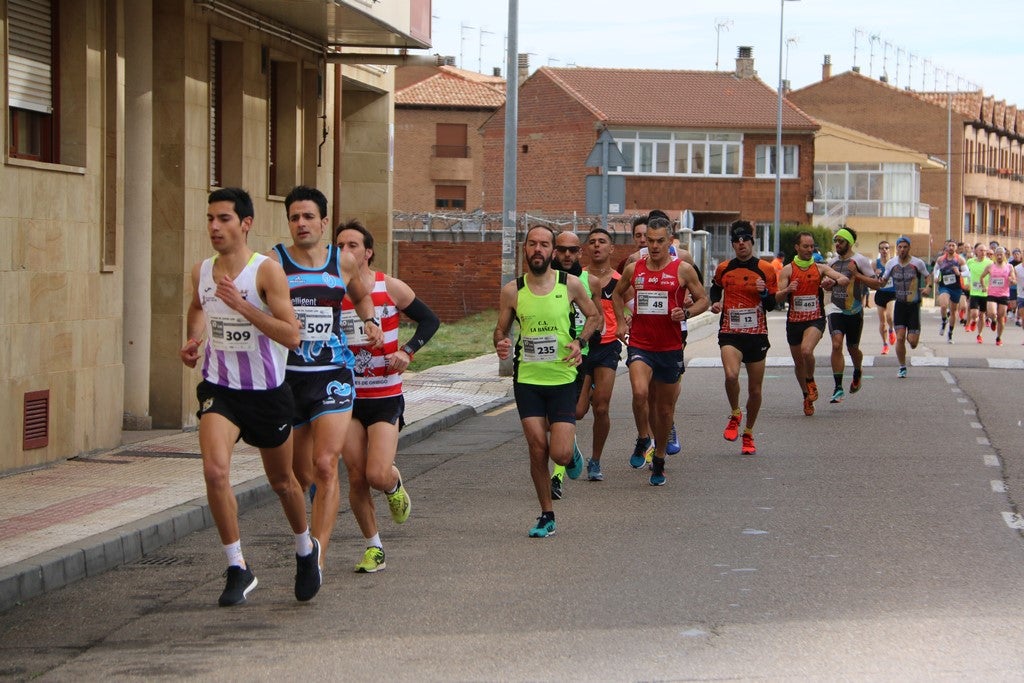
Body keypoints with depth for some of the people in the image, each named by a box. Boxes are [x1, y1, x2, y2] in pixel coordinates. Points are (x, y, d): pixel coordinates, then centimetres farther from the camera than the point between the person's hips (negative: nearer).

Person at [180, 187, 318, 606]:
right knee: (215, 470, -21)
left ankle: (306, 549, 43)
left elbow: (291, 336, -23)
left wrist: (242, 306, -31)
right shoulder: (201, 273, 0)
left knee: (282, 481, 14)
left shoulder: (267, 272, -16)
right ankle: (238, 569, -10)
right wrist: (193, 341, 6)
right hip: (218, 388, 3)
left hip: (267, 392, -2)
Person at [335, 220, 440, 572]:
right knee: (356, 477, 1)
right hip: (346, 397, 2)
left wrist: (407, 351, -10)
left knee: (378, 476, -15)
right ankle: (373, 547, 18)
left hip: (386, 397, -2)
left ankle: (396, 485, 23)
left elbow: (430, 320, 6)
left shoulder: (391, 288, -4)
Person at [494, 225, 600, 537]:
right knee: (537, 449, -4)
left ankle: (571, 451, 30)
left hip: (562, 379, -1)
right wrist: (501, 345, -13)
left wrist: (580, 341, -7)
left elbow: (594, 316, 11)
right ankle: (546, 516, 12)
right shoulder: (512, 291, -1)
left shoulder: (570, 285, -3)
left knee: (560, 455, -9)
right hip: (527, 379, 1)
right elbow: (500, 330, 10)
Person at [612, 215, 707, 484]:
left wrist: (685, 313, -15)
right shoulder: (634, 269, 5)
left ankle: (659, 461, 27)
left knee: (665, 407, 9)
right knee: (640, 393, -25)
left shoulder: (683, 270, -2)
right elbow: (617, 293, 23)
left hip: (670, 348, 0)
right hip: (639, 344, 0)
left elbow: (703, 300, 5)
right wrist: (620, 322, 11)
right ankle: (643, 441, 0)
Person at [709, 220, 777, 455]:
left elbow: (771, 305, 2)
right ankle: (735, 415, 1)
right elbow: (715, 288, 25)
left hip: (757, 333, 1)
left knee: (755, 389, 6)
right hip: (730, 332, -1)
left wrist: (764, 293, -18)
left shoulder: (765, 270, 1)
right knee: (731, 375, -27)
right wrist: (715, 303, 5)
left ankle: (748, 434, 25)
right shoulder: (723, 269, 5)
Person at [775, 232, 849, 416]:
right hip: (794, 321, 2)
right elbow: (777, 298, -5)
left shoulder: (820, 268, 3)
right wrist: (787, 290, -26)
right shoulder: (787, 270, 1)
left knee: (806, 350, -28)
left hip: (815, 319, -2)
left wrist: (835, 282, -32)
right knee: (798, 362, 11)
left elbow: (845, 280, -8)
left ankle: (811, 381, 0)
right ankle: (807, 397, 32)